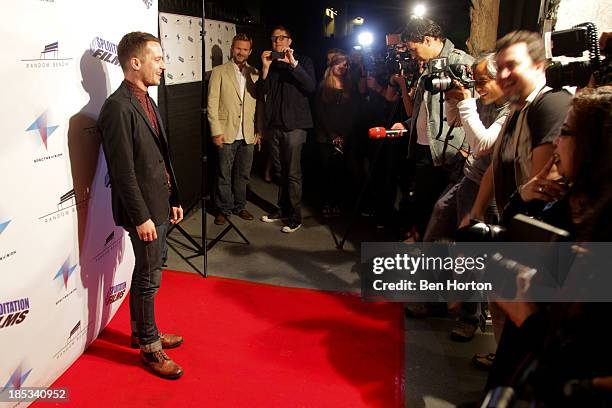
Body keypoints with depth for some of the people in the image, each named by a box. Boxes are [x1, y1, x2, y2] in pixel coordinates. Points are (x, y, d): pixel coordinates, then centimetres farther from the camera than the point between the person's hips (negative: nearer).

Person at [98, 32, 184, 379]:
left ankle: (142, 332, 37)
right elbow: (123, 170, -20)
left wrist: (173, 200, 15)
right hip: (143, 210, -9)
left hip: (159, 205, 9)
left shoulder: (147, 102, 11)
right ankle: (150, 347, 20)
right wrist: (142, 217, -19)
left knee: (148, 272, 20)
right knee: (149, 279, 3)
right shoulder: (119, 107, -18)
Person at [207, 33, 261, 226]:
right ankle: (224, 209, 17)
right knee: (224, 175, 4)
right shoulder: (219, 72, 1)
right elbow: (212, 104, -3)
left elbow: (259, 104, 11)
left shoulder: (255, 74, 10)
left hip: (248, 135, 3)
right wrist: (216, 131, -9)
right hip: (227, 134, -3)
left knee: (243, 174, 12)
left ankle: (239, 206, 26)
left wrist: (259, 131, 6)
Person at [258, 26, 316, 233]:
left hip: (294, 124, -4)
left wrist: (293, 64, -20)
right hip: (274, 123, 4)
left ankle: (295, 216, 0)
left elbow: (311, 87, -11)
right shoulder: (269, 63, 15)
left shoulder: (303, 61, 4)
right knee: (280, 170, 11)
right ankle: (283, 209, 21)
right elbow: (262, 92, 4)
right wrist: (265, 68, -10)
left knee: (293, 172, -5)